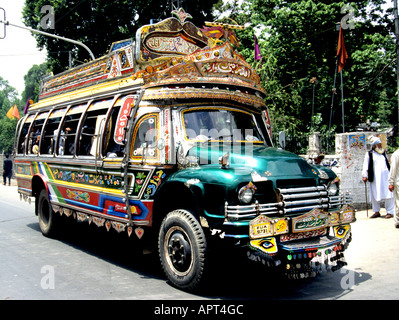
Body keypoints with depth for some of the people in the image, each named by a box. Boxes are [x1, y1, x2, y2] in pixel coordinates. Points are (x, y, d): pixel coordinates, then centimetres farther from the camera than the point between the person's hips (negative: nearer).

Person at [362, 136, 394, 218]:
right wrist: (365, 175, -9)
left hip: (385, 176, 2)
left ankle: (390, 211, 2)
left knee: (388, 194, -5)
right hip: (375, 177, -2)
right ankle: (376, 212, 16)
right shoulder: (369, 154, 3)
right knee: (375, 195, 3)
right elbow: (366, 165, -1)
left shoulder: (384, 153, 15)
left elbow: (388, 163, 24)